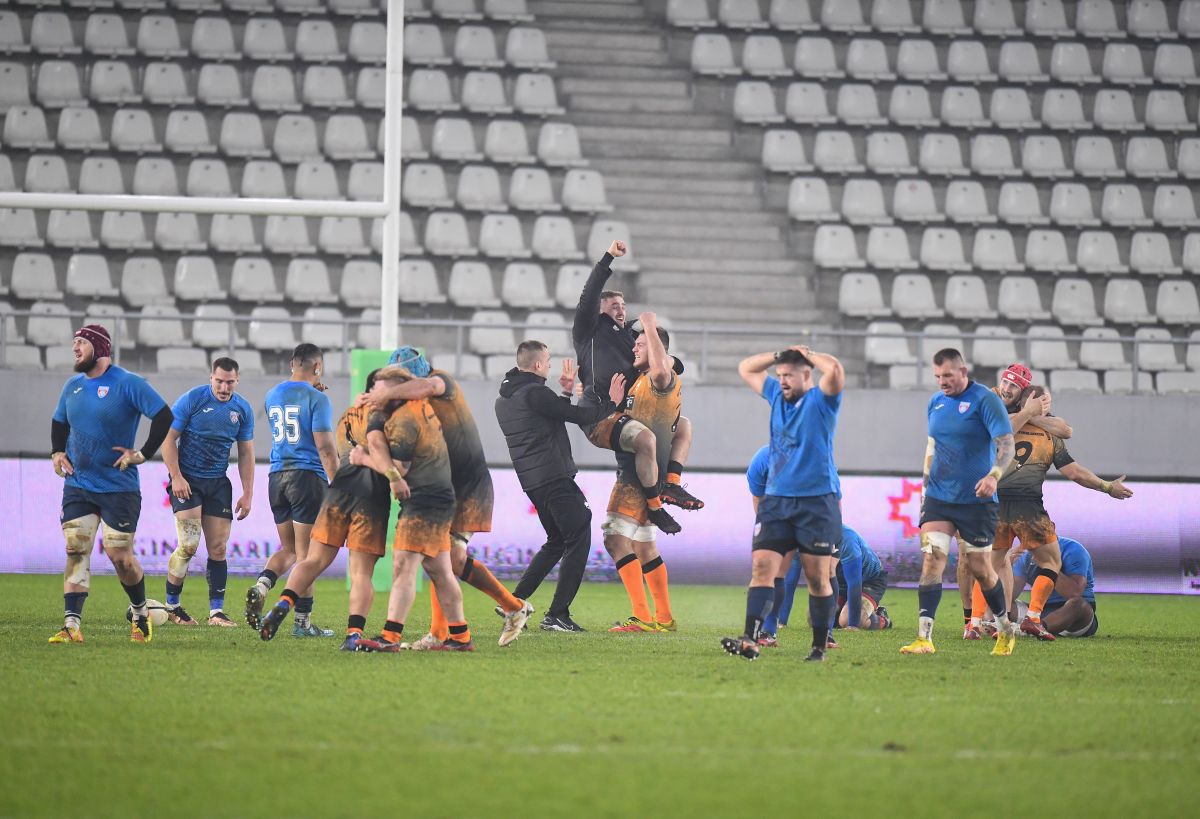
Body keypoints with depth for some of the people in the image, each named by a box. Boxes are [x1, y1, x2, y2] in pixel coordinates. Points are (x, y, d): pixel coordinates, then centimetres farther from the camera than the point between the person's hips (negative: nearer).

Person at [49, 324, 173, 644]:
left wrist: (142, 454, -13)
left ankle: (140, 614, 21)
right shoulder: (73, 386, 9)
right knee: (76, 551, -6)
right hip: (77, 484, 5)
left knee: (120, 555, -3)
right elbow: (59, 422, 26)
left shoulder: (128, 384, -10)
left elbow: (164, 416, -12)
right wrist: (57, 452, 10)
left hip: (118, 488, -5)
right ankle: (71, 624, -9)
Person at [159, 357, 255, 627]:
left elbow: (246, 453, 11)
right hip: (187, 480, -4)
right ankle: (171, 605, 0)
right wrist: (176, 477, -15)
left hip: (218, 483, 4)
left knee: (218, 548, 0)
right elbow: (168, 438, -7)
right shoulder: (192, 399, -9)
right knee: (189, 544, -14)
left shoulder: (242, 409, 4)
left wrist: (247, 494, 6)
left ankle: (216, 610, 4)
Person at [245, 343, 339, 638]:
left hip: (277, 477, 6)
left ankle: (260, 586, -14)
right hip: (308, 475, -6)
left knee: (288, 549, 14)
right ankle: (302, 622, 2)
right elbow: (325, 447, -13)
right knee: (305, 551, 0)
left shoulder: (272, 396, 13)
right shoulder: (316, 398, -8)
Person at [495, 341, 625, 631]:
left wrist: (565, 394, 23)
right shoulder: (535, 394, -14)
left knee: (556, 541, 21)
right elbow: (581, 417, -13)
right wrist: (612, 403, 1)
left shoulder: (503, 400, 15)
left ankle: (514, 602, 14)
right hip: (554, 478, -9)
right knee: (578, 541, -3)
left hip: (532, 483, 9)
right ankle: (557, 615, -7)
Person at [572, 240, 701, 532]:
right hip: (601, 417, -9)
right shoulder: (590, 330, 6)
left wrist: (671, 363, 0)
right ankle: (654, 506, -25)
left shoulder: (630, 336, 25)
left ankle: (671, 485, 1)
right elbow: (589, 296, -11)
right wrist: (608, 258, -15)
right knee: (645, 438, -34)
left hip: (626, 414, 9)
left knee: (684, 425, 16)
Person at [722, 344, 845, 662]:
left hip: (817, 502, -5)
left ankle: (820, 647, 8)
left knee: (818, 577, 0)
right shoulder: (777, 396, 15)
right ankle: (750, 639, -19)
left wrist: (807, 354, -5)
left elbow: (835, 370, -23)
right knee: (762, 567, -10)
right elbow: (746, 369, 27)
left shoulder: (821, 400, -3)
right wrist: (780, 355, 13)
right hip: (776, 501, 5)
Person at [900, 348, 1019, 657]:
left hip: (976, 501, -5)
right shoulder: (935, 402, 10)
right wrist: (926, 486, 19)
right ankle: (924, 637, -16)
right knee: (932, 560, -10)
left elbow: (1006, 445, -17)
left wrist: (993, 475, -34)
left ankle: (1007, 630, 25)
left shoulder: (985, 400, -10)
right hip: (938, 498, 5)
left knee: (979, 568, 3)